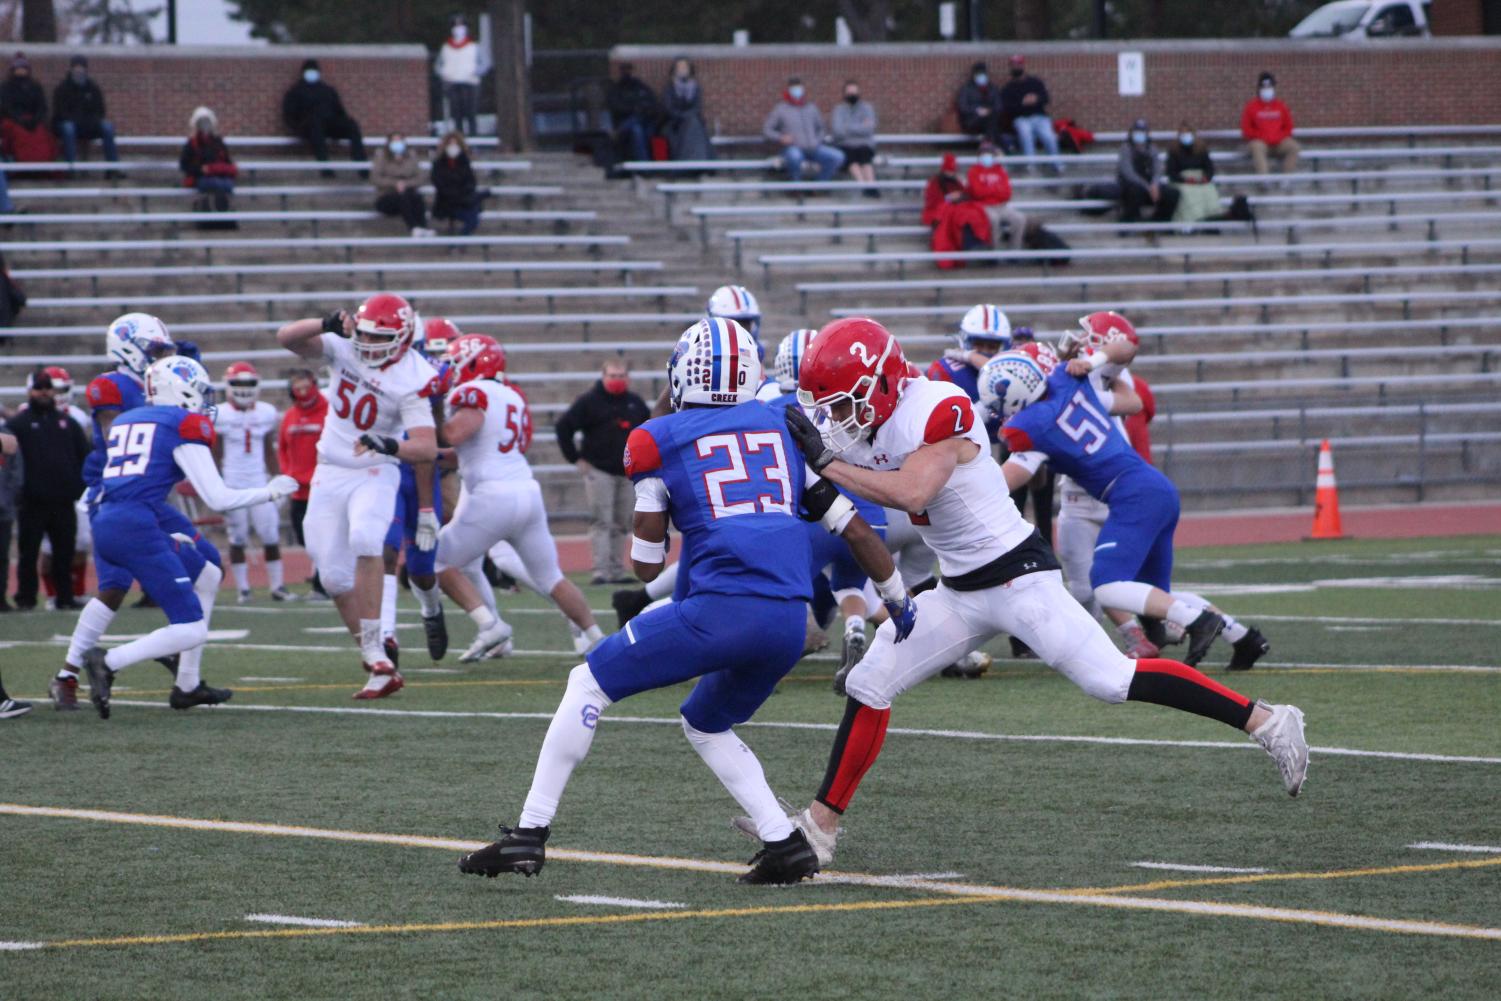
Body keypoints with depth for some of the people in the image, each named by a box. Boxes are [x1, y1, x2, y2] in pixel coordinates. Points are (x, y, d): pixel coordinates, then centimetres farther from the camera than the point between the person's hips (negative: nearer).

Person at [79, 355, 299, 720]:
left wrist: (168, 537, 34)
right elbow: (218, 498, -2)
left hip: (106, 525, 8)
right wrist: (270, 492, 13)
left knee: (207, 577, 26)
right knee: (191, 630, -6)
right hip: (136, 528, -8)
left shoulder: (125, 420, 22)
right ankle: (109, 662, -21)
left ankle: (187, 686, 24)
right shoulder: (186, 425, 0)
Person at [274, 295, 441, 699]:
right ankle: (377, 665, 14)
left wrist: (391, 446, -46)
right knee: (334, 576, 3)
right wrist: (328, 324, -34)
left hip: (374, 475, -5)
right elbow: (286, 337, -16)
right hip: (329, 475, 5)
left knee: (365, 540, -33)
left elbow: (428, 447, -26)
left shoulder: (411, 380, -19)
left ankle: (374, 650, -30)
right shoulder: (343, 347, -6)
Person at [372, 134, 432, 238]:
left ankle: (423, 227, -47)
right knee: (401, 196, -36)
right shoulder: (381, 157, -1)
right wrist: (395, 183, -23)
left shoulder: (411, 156, 8)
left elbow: (419, 179, 2)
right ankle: (414, 228, -52)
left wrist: (406, 184, -18)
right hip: (386, 201, -3)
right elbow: (375, 178, -10)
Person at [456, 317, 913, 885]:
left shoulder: (657, 440, 9)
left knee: (590, 685, 11)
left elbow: (646, 565, 13)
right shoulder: (787, 427, 20)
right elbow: (853, 528, 21)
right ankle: (785, 846, 12)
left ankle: (530, 834, 4)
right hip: (789, 624, 5)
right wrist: (897, 600, 33)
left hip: (722, 607, -5)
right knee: (705, 726, 27)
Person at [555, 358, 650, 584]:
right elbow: (564, 426, -5)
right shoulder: (589, 402, -5)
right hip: (598, 470, -5)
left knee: (621, 524, 7)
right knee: (601, 521, -11)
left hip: (626, 473, 5)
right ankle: (601, 571, -15)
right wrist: (576, 458, -7)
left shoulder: (636, 403, 10)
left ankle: (616, 571, 12)